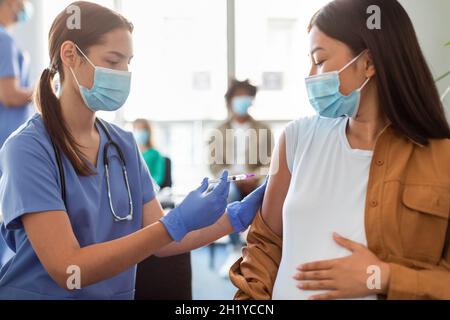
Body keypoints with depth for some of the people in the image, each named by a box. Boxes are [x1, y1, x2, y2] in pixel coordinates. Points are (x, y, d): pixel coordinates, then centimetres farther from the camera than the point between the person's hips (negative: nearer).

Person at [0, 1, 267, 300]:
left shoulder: (124, 144, 1)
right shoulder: (28, 148, -17)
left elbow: (159, 239, 1)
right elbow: (68, 270, -23)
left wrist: (237, 215, -12)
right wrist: (177, 223, -27)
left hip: (116, 292, 6)